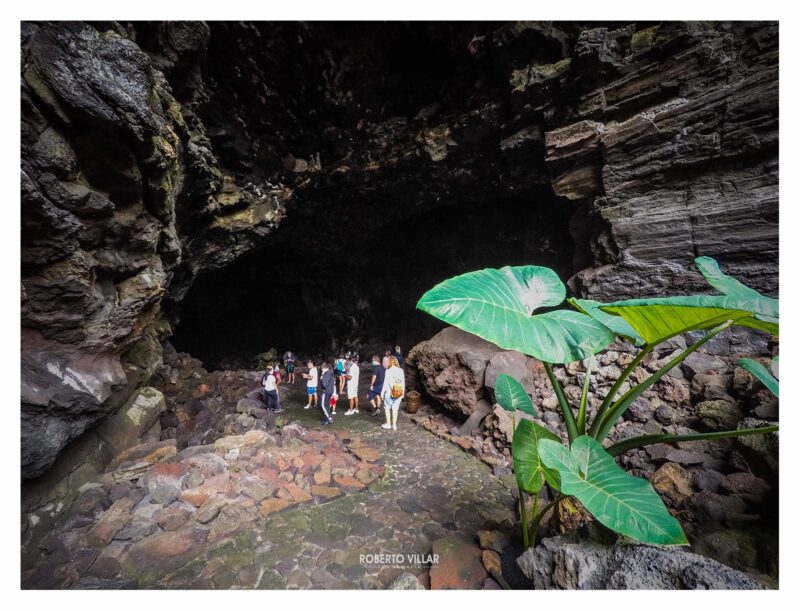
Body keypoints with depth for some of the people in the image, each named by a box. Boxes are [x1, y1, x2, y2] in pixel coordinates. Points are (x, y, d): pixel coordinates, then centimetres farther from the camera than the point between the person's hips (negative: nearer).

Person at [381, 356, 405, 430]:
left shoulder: (388, 371, -13)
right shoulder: (401, 370, -4)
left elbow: (385, 383, -10)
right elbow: (403, 382, 2)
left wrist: (382, 392, 1)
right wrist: (403, 392, 13)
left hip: (389, 393, -3)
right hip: (399, 393, 3)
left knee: (387, 407, 16)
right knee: (395, 409, 14)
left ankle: (388, 424, 22)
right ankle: (394, 425, 20)